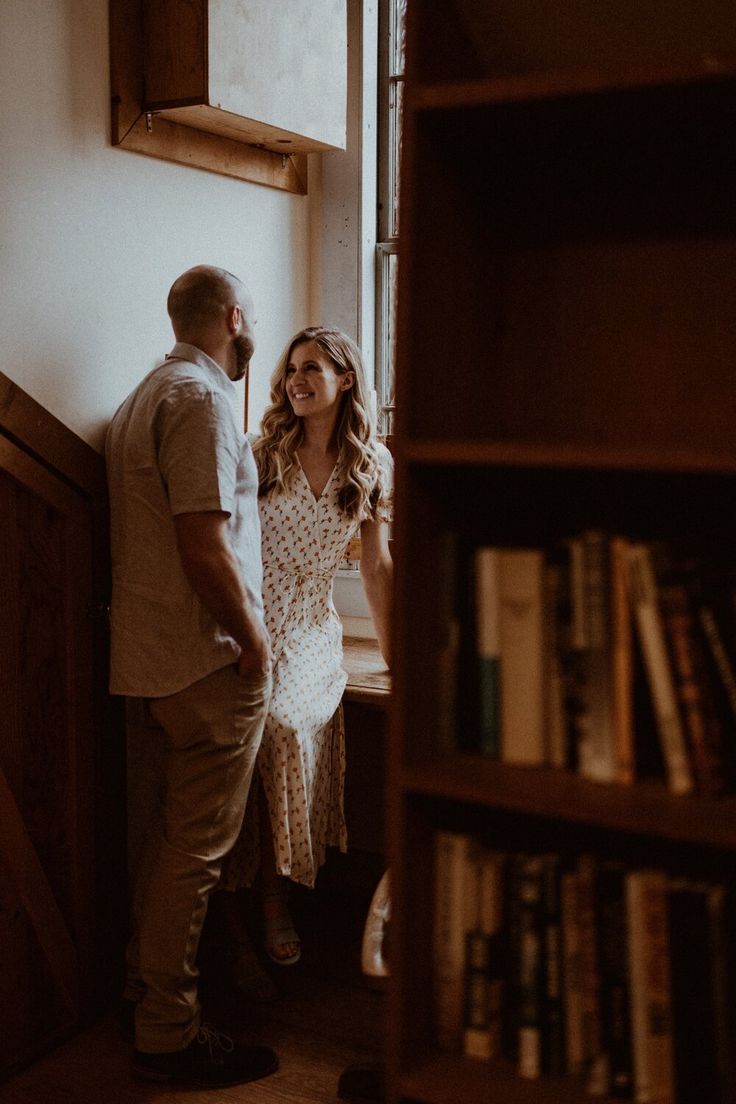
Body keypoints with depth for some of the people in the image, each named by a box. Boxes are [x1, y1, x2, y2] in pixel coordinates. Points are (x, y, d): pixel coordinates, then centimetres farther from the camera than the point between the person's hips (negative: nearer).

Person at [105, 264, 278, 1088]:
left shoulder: (147, 394, 16)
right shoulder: (201, 398, -16)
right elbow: (205, 544, -24)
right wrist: (252, 639, -13)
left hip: (157, 654, 10)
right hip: (209, 661, -10)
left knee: (174, 831, 21)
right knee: (197, 845, -1)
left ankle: (146, 992, 34)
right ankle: (168, 1036, 11)